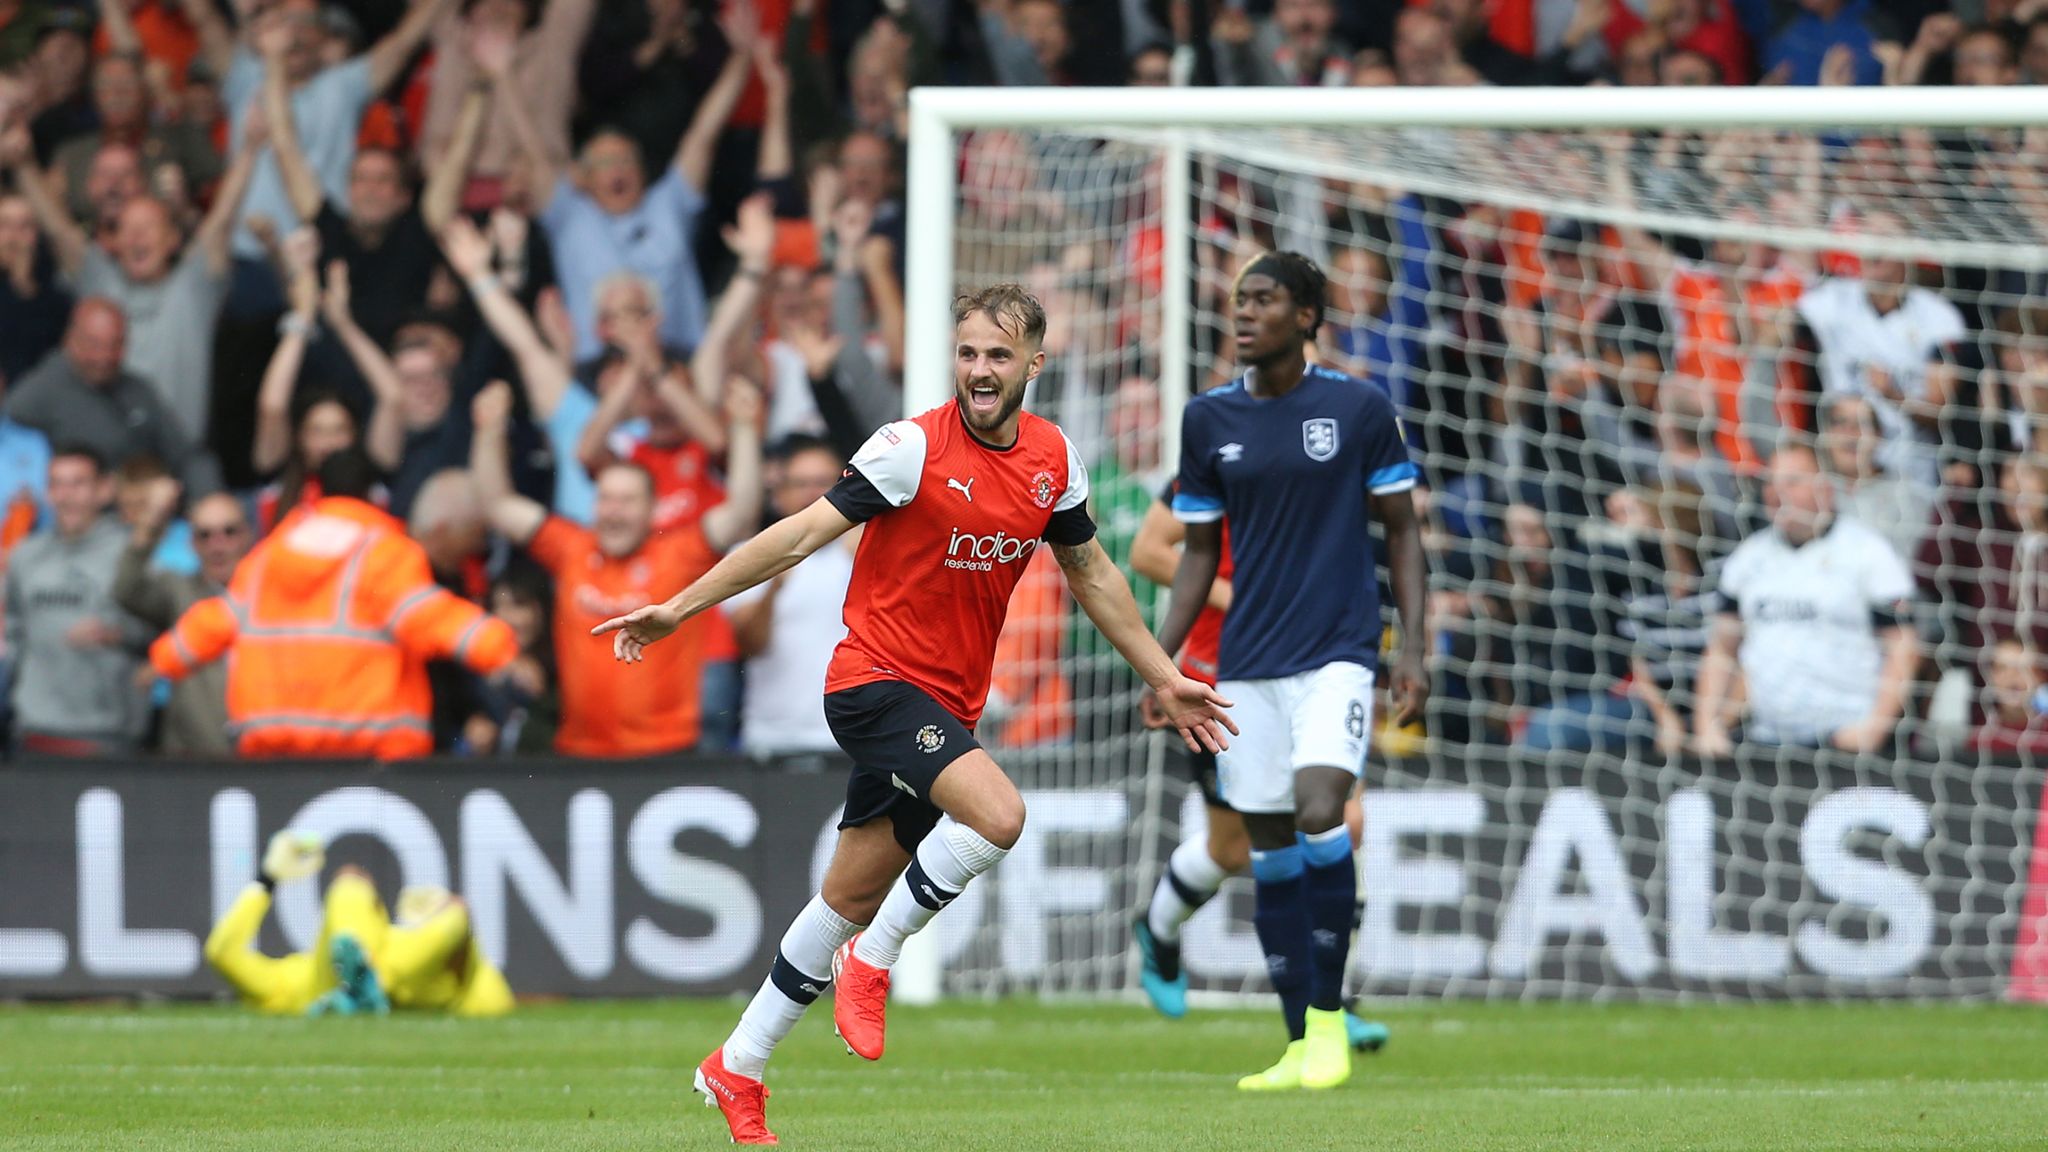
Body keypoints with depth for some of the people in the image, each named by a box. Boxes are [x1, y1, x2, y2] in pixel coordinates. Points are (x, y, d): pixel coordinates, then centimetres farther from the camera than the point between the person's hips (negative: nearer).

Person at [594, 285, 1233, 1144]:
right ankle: (871, 963, -9)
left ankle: (736, 1071, 22)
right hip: (877, 679, -7)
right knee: (998, 815, -29)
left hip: (948, 706, 7)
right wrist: (679, 608, -16)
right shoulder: (915, 447, -14)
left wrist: (1164, 679, 21)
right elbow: (803, 535, -13)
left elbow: (1092, 575, 19)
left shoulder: (1053, 459, 5)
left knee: (853, 900, 11)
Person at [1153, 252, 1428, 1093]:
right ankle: (1300, 1046, 11)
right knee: (1270, 850, 3)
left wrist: (1414, 649, -4)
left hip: (1337, 652, -4)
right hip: (1247, 663, 4)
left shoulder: (1359, 410, -1)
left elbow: (1402, 531, 5)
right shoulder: (1209, 420, 7)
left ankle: (1329, 1019, -7)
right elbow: (1199, 551, 14)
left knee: (1319, 815, -21)